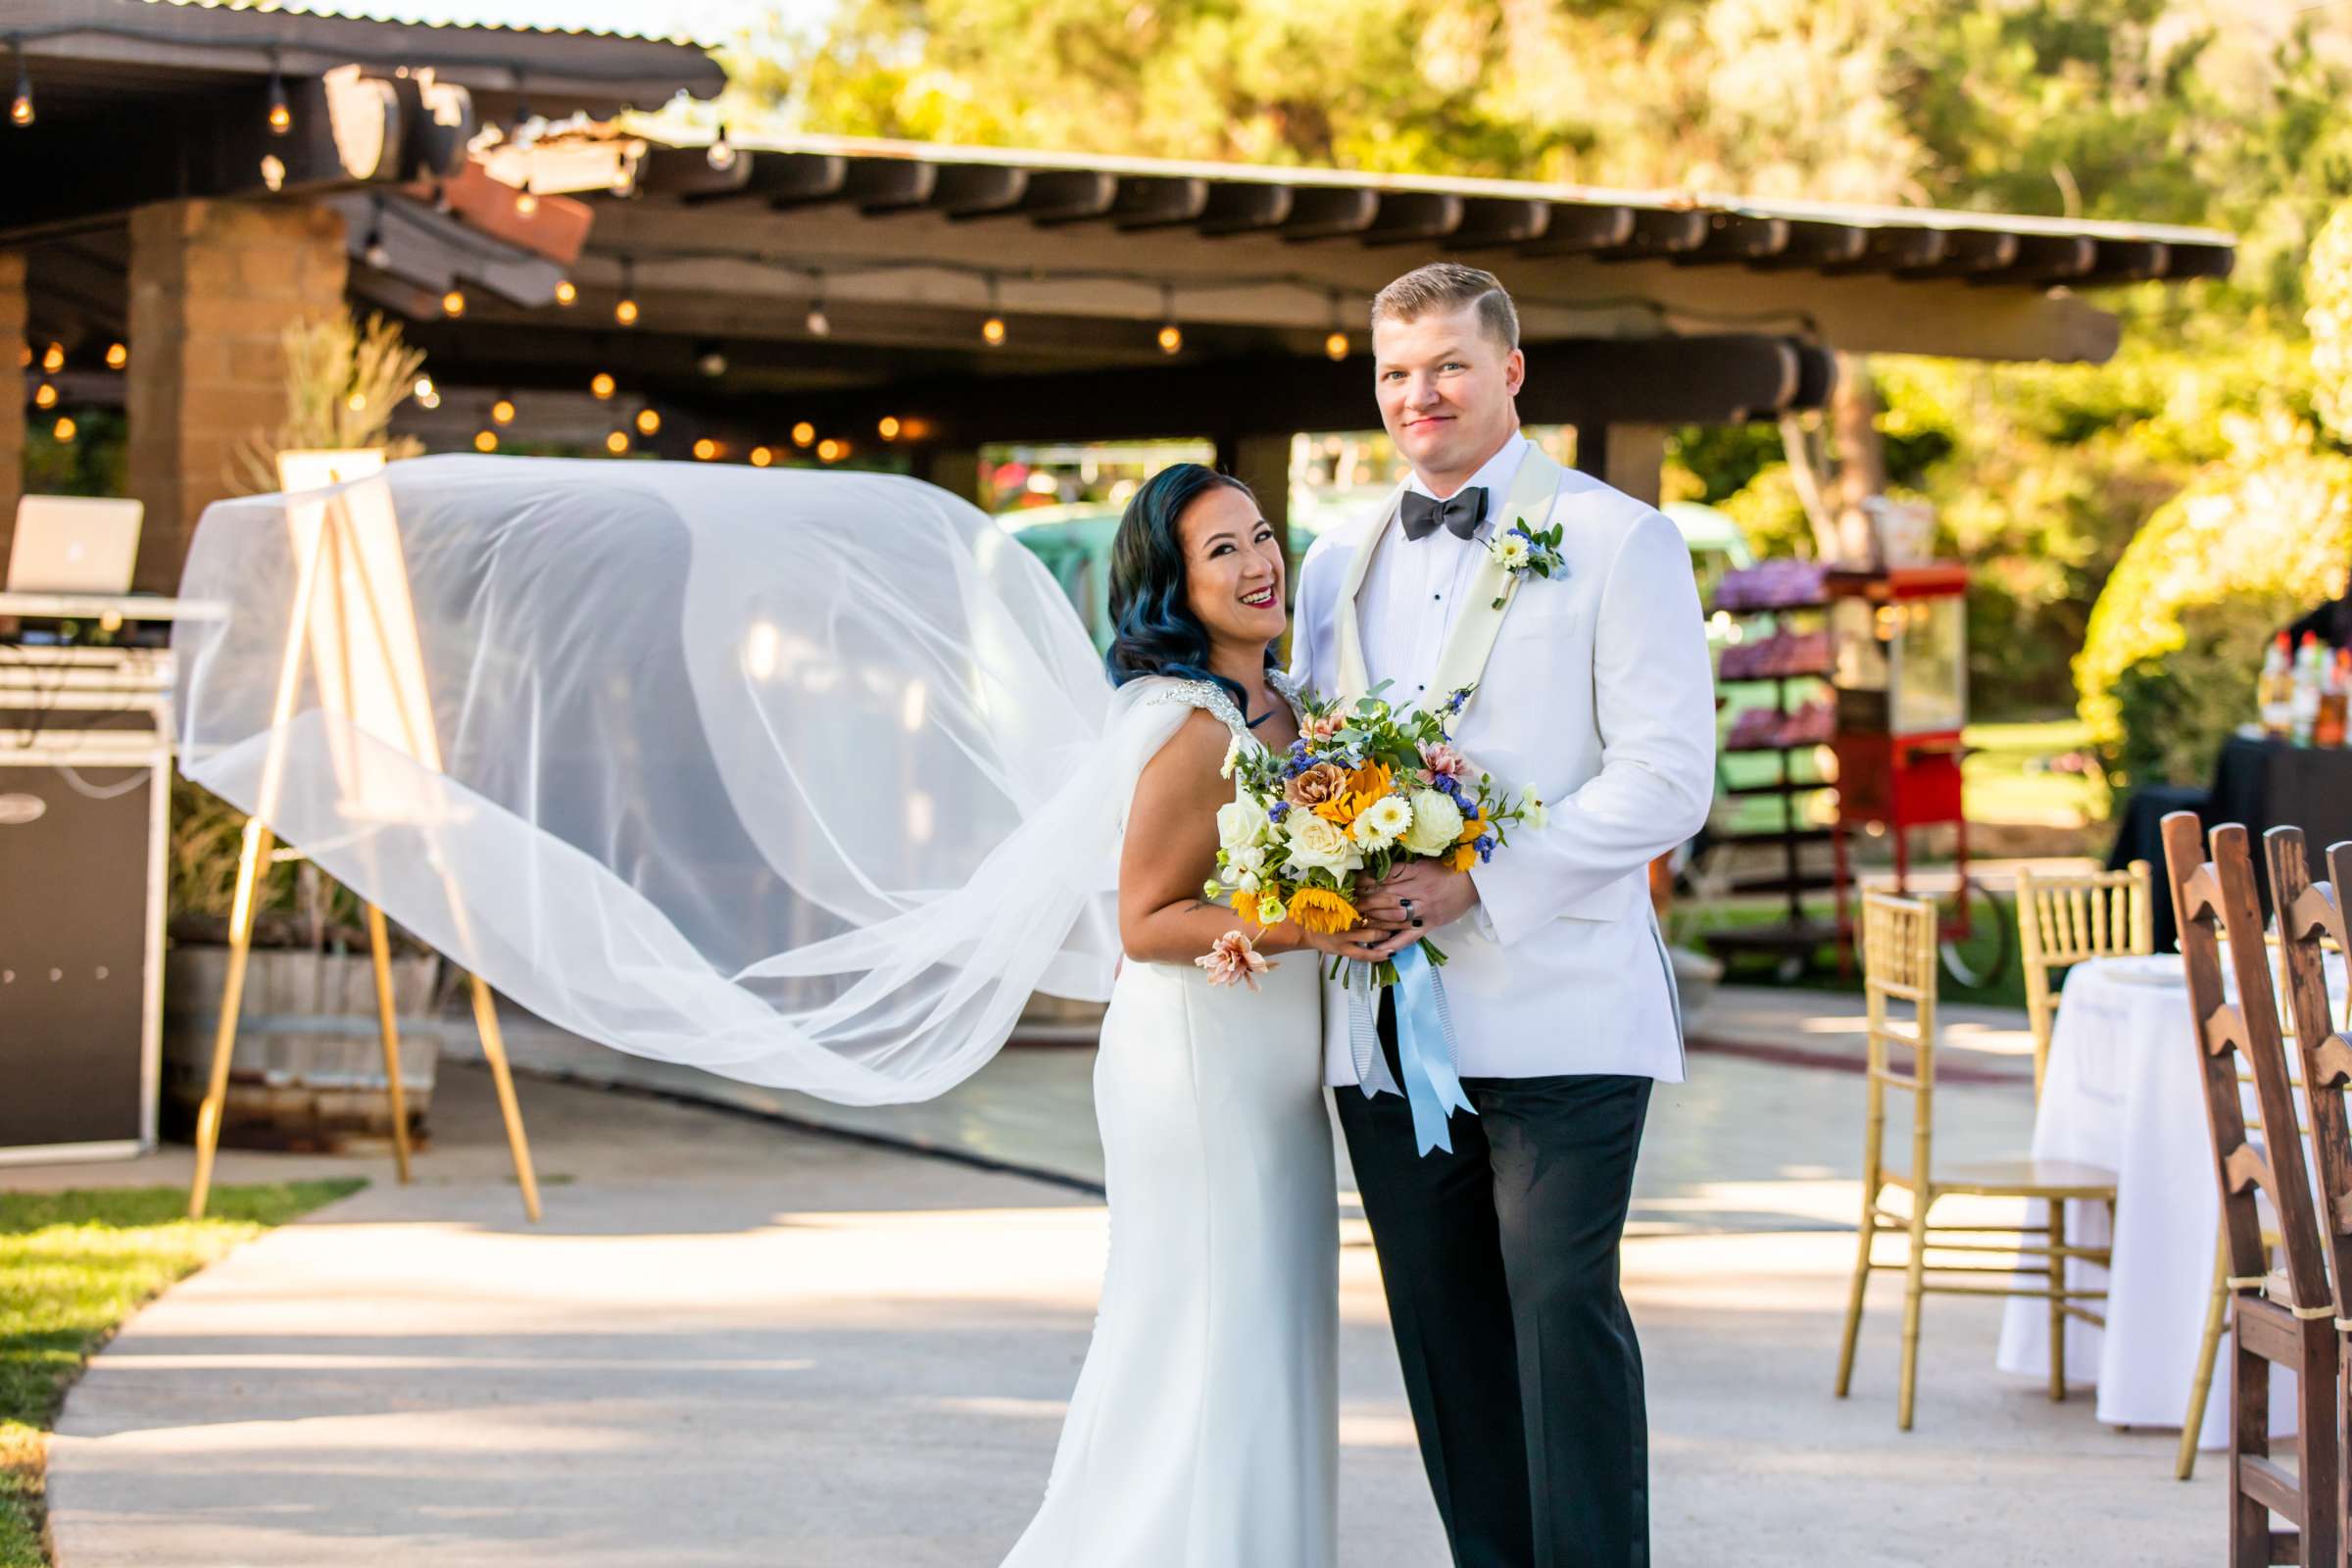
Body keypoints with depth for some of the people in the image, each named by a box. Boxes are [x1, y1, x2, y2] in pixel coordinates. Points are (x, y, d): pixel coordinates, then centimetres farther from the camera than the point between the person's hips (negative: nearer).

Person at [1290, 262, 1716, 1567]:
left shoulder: (1617, 541, -1)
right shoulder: (1336, 564, 17)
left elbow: (1667, 777, -8)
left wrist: (1477, 882, -16)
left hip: (1553, 1007, -5)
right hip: (1383, 1015, 6)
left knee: (1562, 1302, -11)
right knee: (1444, 1331, 8)